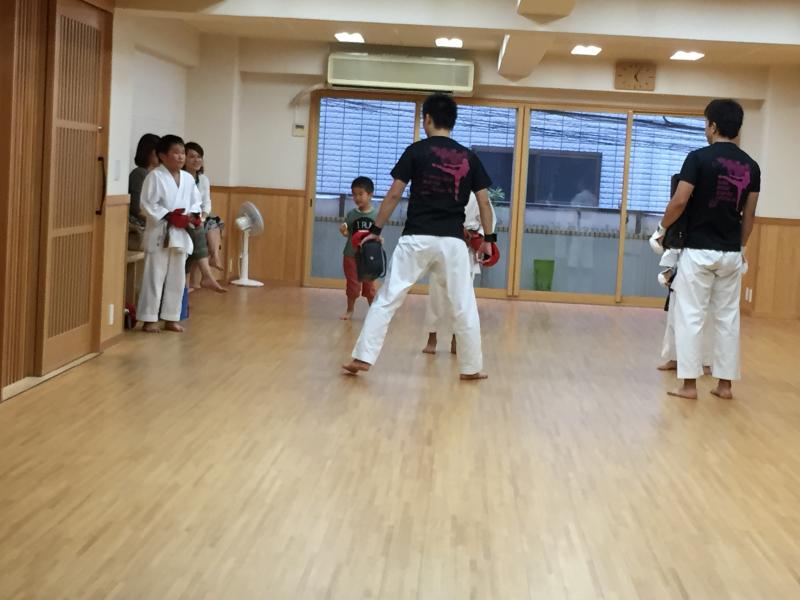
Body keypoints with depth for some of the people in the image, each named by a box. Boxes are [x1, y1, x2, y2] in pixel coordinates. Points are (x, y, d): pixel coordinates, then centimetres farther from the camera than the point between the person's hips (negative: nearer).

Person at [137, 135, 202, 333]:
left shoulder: (188, 178, 8)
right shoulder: (155, 176, -10)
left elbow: (196, 202, 15)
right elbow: (147, 205, -13)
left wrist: (192, 215, -5)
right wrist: (168, 216, -20)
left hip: (181, 235, 6)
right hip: (159, 233, -6)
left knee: (177, 278, 11)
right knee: (154, 277, -2)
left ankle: (171, 318, 21)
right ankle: (149, 319, 5)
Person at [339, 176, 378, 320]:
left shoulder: (376, 215, -6)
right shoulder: (351, 214, -3)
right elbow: (348, 234, 3)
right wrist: (343, 231, -19)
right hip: (351, 255, 1)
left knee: (369, 286, 8)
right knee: (352, 285, 8)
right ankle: (350, 310, 24)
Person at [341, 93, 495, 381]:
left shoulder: (417, 151, -1)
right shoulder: (469, 157, 7)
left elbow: (394, 195, -3)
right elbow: (484, 201, 6)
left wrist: (376, 230, 5)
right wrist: (488, 238, 16)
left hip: (416, 239, -2)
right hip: (453, 241, 2)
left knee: (386, 299, 4)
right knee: (464, 306, 12)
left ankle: (363, 357, 0)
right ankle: (471, 368, 17)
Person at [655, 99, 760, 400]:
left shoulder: (699, 157, -11)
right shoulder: (751, 165, 5)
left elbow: (679, 201, -15)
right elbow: (749, 215, 9)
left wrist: (662, 228, 3)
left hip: (698, 251, -5)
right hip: (731, 253, 5)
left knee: (690, 316, 1)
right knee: (727, 317, 11)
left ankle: (689, 384, 1)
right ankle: (725, 383, 16)